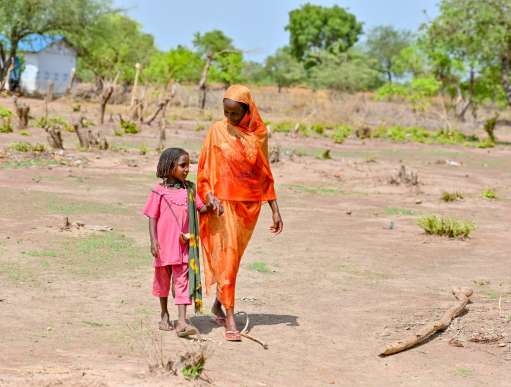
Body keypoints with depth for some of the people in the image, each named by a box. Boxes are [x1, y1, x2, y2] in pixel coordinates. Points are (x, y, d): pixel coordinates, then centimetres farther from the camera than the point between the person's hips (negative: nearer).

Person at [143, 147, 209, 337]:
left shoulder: (189, 190, 4)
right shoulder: (159, 191, -6)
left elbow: (201, 208, 6)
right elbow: (152, 217, -5)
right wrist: (153, 241, -12)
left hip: (183, 245, 1)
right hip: (164, 245, -1)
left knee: (183, 281, -6)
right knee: (163, 280, 15)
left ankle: (182, 322, -11)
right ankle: (164, 314, 35)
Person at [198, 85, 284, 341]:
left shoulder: (259, 134, 3)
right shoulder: (217, 130, -3)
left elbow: (265, 175, 8)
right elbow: (204, 168, -1)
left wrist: (275, 210, 7)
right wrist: (209, 196, -18)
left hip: (249, 204, 3)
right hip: (223, 203, -3)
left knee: (233, 257, 13)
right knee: (226, 256, -8)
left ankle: (218, 304, 32)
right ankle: (230, 320, -8)